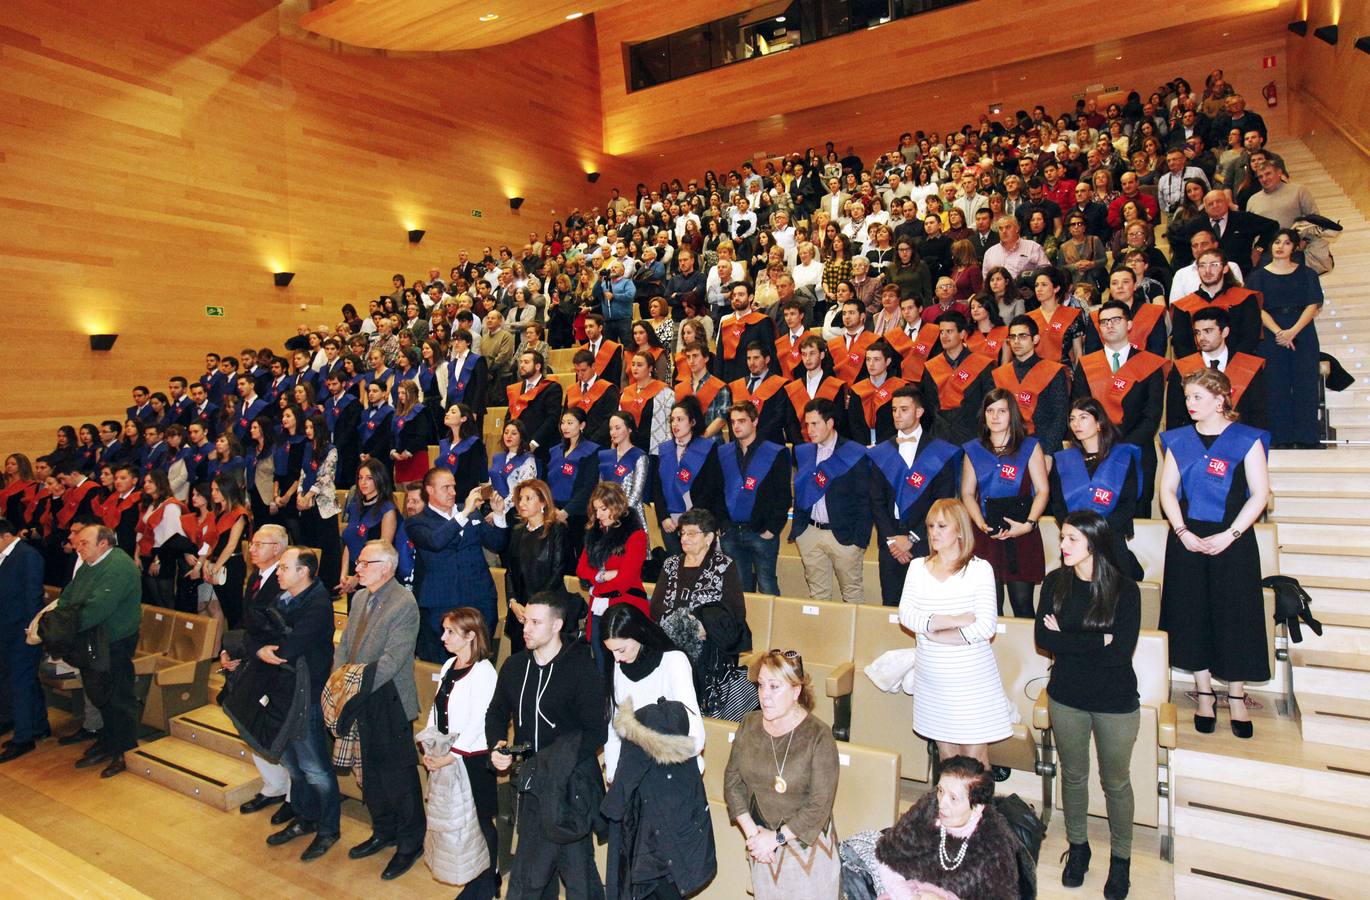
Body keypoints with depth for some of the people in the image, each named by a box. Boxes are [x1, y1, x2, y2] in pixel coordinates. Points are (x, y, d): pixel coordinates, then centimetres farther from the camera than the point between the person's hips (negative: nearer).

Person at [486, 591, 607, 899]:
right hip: (529, 784, 6)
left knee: (576, 865, 3)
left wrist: (550, 763, -23)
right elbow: (496, 713, 17)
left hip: (570, 784, -5)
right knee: (535, 862, 19)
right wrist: (497, 745, -3)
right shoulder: (514, 666, 4)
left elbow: (595, 734, -14)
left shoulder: (583, 669, -14)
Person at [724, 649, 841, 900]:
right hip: (762, 845, 4)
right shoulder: (749, 724, -5)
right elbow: (732, 780, -1)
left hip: (807, 844, -4)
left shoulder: (818, 736, -19)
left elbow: (819, 806, -18)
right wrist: (751, 831, -10)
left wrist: (776, 838, -16)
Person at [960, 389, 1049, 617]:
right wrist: (981, 523, -8)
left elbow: (1043, 491, 1)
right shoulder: (973, 450, 12)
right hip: (985, 536, 1)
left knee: (1022, 602, -2)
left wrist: (1028, 524, -14)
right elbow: (967, 493, 8)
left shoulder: (1030, 447, 7)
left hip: (1022, 534, -1)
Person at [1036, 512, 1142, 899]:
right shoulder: (1056, 582, -7)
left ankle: (1121, 857, 36)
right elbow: (1043, 639, -13)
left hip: (1116, 703, -3)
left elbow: (1120, 653, -22)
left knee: (1116, 782, 15)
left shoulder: (1125, 590, -16)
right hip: (1066, 697, 3)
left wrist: (1067, 639, -16)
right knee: (1073, 776, 19)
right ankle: (1077, 847, 39)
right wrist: (1097, 641, -19)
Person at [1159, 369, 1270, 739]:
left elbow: (1260, 494, -6)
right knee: (1193, 616, 6)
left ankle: (1237, 699, 17)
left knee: (1234, 617, 2)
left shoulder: (1247, 439, -2)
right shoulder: (1180, 440, 7)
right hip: (1187, 538, 3)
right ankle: (1204, 695, 19)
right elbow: (1167, 489, 4)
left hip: (1232, 540, -3)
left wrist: (1229, 535, -15)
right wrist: (1182, 532, -8)